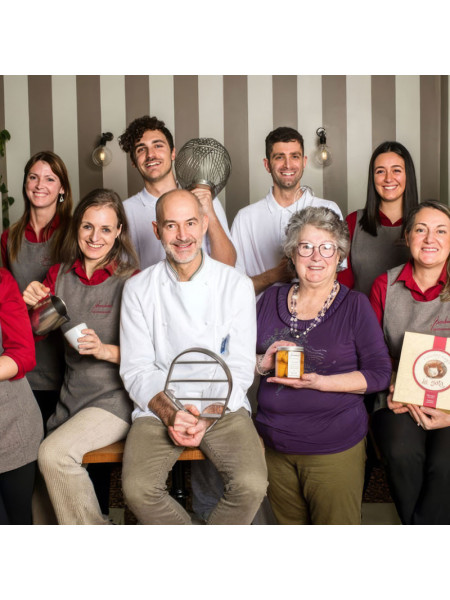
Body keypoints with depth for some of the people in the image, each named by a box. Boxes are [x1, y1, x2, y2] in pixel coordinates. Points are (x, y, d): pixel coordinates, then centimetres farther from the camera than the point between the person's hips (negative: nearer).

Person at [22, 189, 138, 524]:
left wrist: (106, 351, -27)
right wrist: (32, 305, -9)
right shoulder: (59, 275, 6)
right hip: (70, 397, 6)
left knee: (55, 453, -26)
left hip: (114, 399, -6)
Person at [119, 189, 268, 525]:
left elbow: (240, 368, -1)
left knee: (251, 485, -25)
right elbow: (136, 370, 1)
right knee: (138, 489, -25)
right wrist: (169, 414, -17)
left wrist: (207, 417, -16)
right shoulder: (138, 289, 5)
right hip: (158, 408, 1)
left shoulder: (237, 285, 2)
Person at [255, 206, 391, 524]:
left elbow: (379, 373, -8)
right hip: (275, 446, 3)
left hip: (334, 448, -3)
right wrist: (263, 364, -11)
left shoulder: (355, 305, -3)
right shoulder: (272, 299, 7)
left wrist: (319, 382, -19)